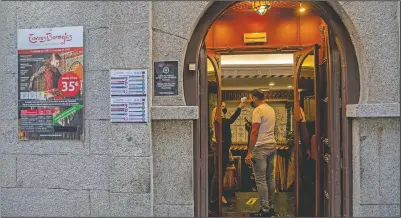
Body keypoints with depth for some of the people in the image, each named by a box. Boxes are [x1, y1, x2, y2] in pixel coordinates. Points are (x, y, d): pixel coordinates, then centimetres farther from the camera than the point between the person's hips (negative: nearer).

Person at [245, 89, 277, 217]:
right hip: (272, 146, 9)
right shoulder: (271, 110, 14)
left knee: (260, 180, -3)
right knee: (270, 178, 13)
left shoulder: (257, 110, -13)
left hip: (261, 148, -9)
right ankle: (270, 207, 21)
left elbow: (254, 132, -18)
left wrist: (249, 152, -18)